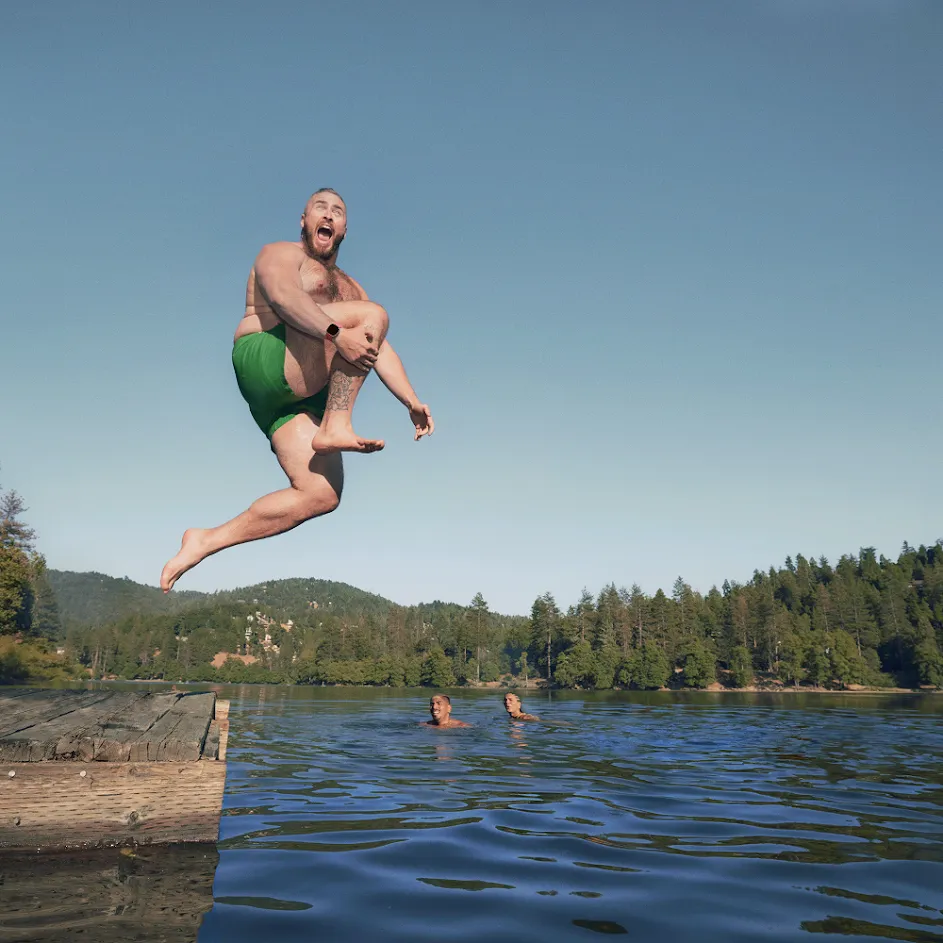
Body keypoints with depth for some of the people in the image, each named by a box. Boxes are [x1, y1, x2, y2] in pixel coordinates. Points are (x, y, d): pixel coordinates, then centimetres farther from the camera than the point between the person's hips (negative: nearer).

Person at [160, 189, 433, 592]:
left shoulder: (351, 288, 33)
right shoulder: (280, 253, 12)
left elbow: (379, 348, 23)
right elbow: (284, 297, -13)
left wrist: (411, 400, 7)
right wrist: (337, 333, -31)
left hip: (301, 397, 7)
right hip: (263, 364, -7)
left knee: (322, 494, -12)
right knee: (372, 314, -20)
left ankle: (207, 540, -6)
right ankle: (335, 428, -29)